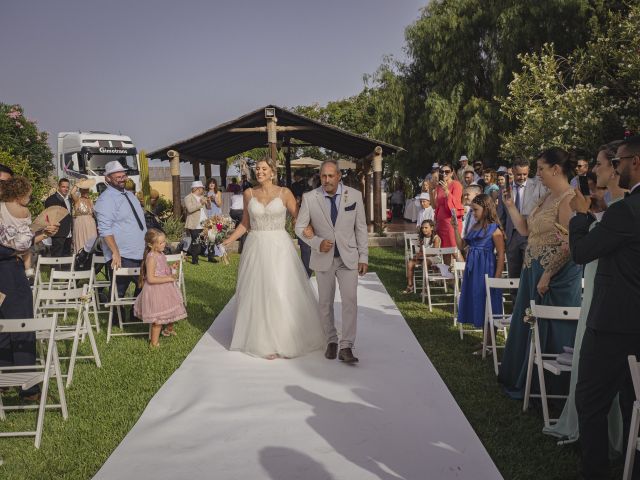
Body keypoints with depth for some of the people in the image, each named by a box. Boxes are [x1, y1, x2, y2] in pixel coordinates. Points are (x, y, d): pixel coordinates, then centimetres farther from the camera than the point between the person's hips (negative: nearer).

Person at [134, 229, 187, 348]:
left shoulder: (160, 254, 2)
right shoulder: (151, 258, -25)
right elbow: (151, 279, -28)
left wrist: (170, 269, 2)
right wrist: (168, 279, -25)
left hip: (166, 289, 9)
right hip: (156, 291, -9)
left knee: (172, 311, 25)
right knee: (159, 319, 1)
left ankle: (169, 329, 52)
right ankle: (154, 343, 15)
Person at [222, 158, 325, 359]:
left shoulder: (284, 193, -1)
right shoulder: (249, 194, 6)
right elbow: (245, 224, 12)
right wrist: (229, 240, 1)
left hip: (279, 247, -3)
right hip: (256, 248, 3)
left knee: (283, 293, -4)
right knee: (258, 294, 6)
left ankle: (285, 340, 10)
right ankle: (265, 341, 19)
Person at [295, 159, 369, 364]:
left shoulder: (354, 195, -3)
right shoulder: (309, 198, -6)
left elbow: (361, 228, 2)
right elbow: (300, 227, 1)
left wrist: (363, 257, 0)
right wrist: (317, 243, -15)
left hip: (348, 258, 0)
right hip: (323, 258, 1)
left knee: (350, 300, -11)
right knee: (325, 303, 10)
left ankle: (346, 347, -5)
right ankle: (331, 341, 27)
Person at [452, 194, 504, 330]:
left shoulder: (494, 229, -10)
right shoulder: (474, 228, 11)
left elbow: (501, 255, -13)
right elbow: (461, 246, 12)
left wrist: (497, 277, -17)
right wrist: (456, 228, 2)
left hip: (486, 270, -8)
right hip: (472, 269, 8)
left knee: (486, 301, -1)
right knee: (475, 300, 12)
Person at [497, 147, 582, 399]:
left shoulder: (568, 199, -16)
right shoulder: (546, 198, 12)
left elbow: (567, 244, -22)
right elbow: (525, 229, 16)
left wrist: (548, 275, -23)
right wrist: (510, 206, 9)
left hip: (556, 274, -9)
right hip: (533, 270, 9)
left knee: (546, 328, 4)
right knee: (527, 324, 17)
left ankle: (544, 385, 20)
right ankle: (521, 377, 32)